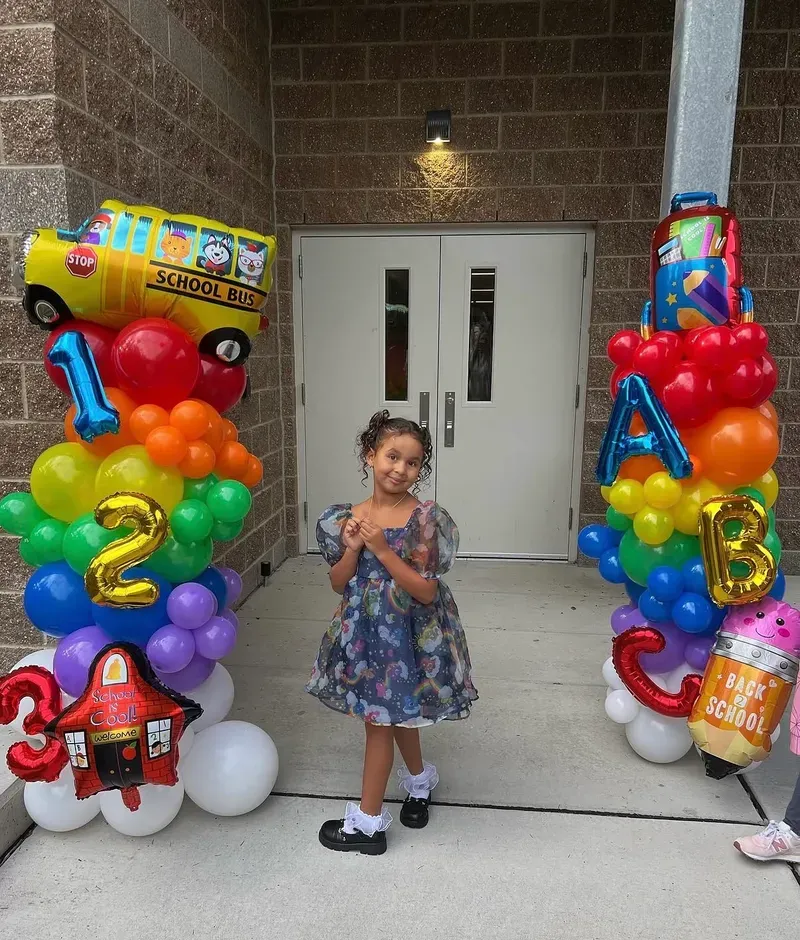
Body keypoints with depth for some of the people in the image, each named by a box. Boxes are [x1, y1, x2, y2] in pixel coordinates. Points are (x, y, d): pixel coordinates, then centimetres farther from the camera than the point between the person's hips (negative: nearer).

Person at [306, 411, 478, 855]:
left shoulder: (425, 518, -16)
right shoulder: (351, 516, -3)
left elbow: (426, 591, -19)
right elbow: (339, 584, 1)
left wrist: (382, 550, -26)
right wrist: (353, 548, -17)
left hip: (406, 633, -5)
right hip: (363, 630, 5)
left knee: (379, 718, 6)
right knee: (396, 712, 23)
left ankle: (368, 821, 26)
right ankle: (419, 778, 50)